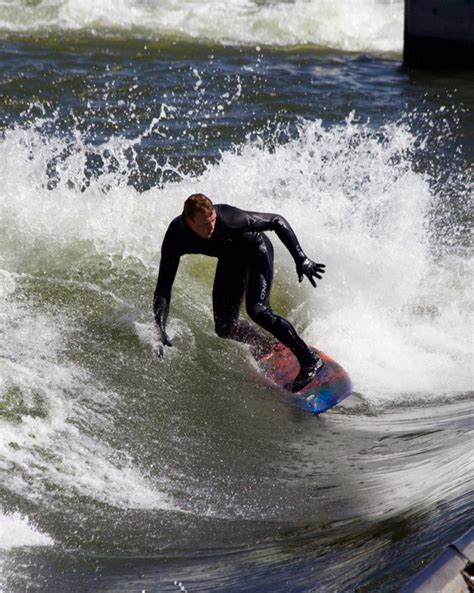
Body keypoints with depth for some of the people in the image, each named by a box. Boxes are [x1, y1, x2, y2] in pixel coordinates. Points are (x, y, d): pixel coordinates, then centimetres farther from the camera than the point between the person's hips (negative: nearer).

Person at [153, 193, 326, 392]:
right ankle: (270, 348, 28)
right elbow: (163, 287, -28)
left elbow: (277, 221, -25)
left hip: (257, 250, -5)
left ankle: (309, 359, -17)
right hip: (231, 259, 5)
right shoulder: (175, 238, -30)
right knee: (225, 328, 0)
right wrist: (160, 330, -40)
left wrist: (300, 259, -30)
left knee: (257, 309, -26)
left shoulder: (229, 217, -38)